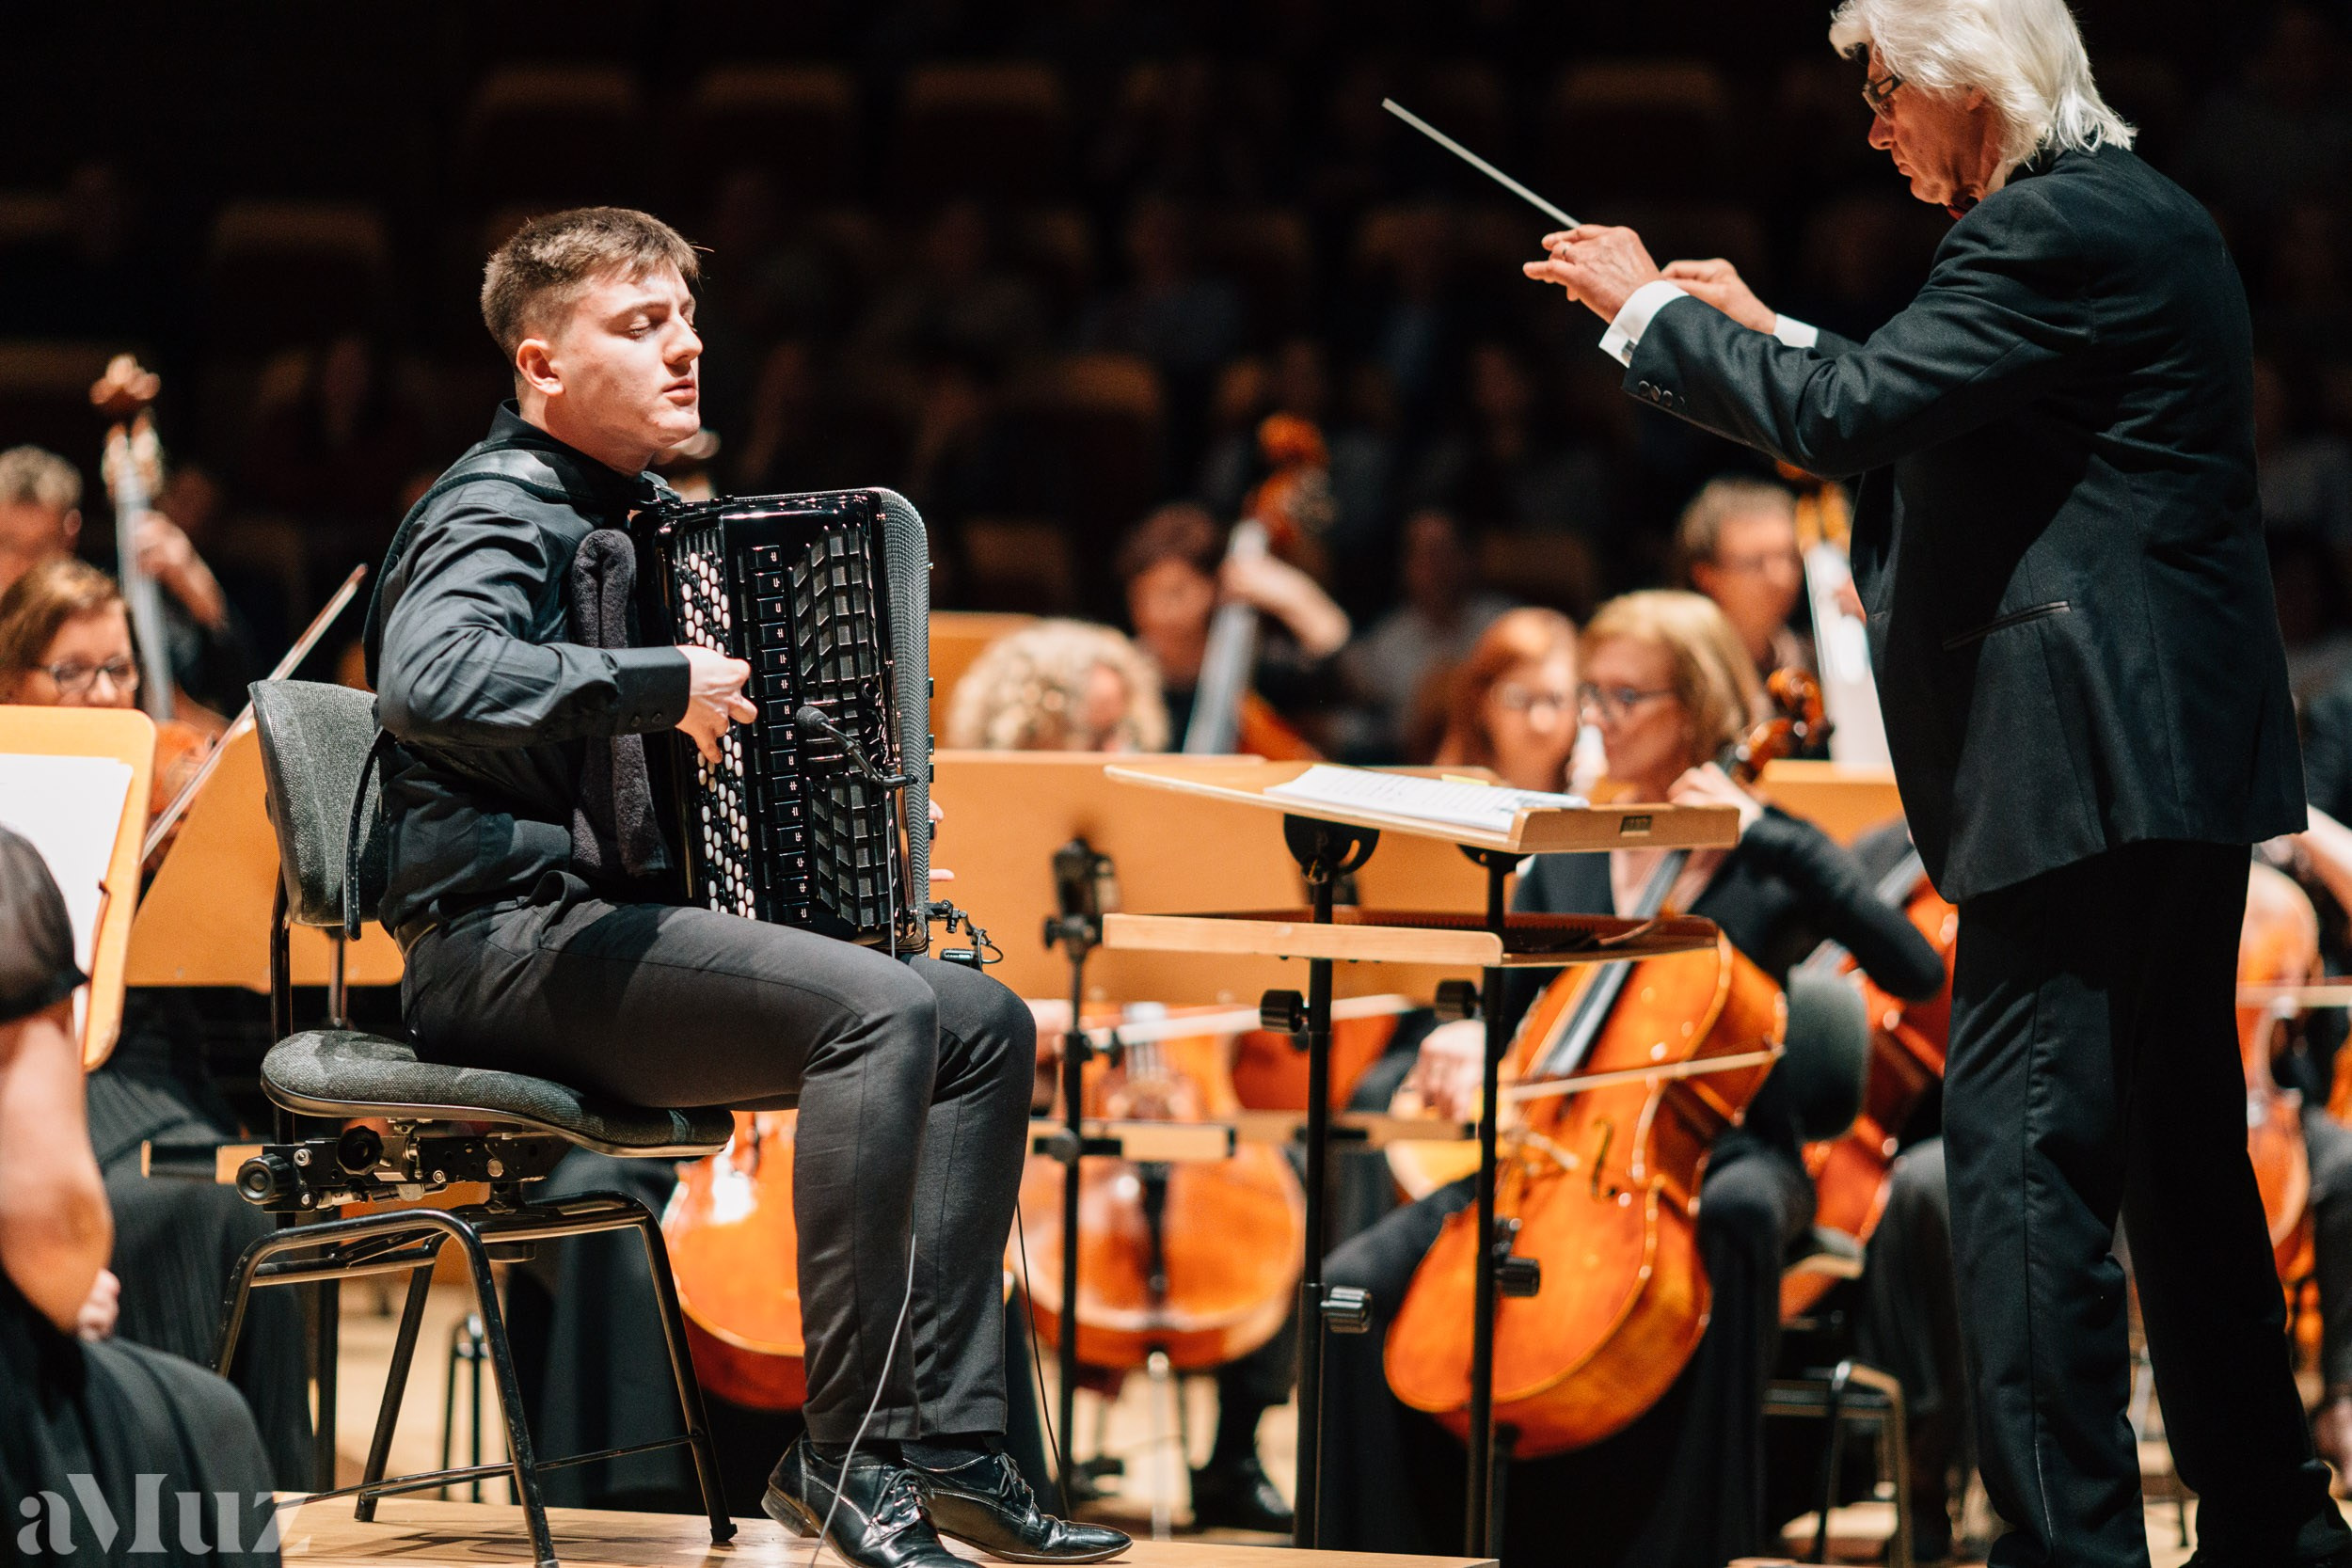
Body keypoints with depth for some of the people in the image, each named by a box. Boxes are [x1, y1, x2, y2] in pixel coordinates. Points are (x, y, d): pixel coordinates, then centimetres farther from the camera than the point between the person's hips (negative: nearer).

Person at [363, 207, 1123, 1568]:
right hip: (511, 943, -10)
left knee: (988, 1021, 1)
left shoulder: (638, 516, 20)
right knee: (881, 1010, -28)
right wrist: (664, 687, -29)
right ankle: (845, 1455, -25)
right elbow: (431, 678, -33)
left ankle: (950, 1445, -4)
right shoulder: (498, 514, -10)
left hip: (608, 924, 10)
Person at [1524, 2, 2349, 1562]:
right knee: (2179, 1144, 17)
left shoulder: (2052, 231, -14)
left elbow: (1848, 415, -21)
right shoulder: (2137, 214, 18)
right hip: (2178, 754, 11)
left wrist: (1653, 313, -9)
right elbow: (1936, 419, 27)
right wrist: (1763, 327, 24)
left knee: (2024, 1153, -10)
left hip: (2088, 762, -11)